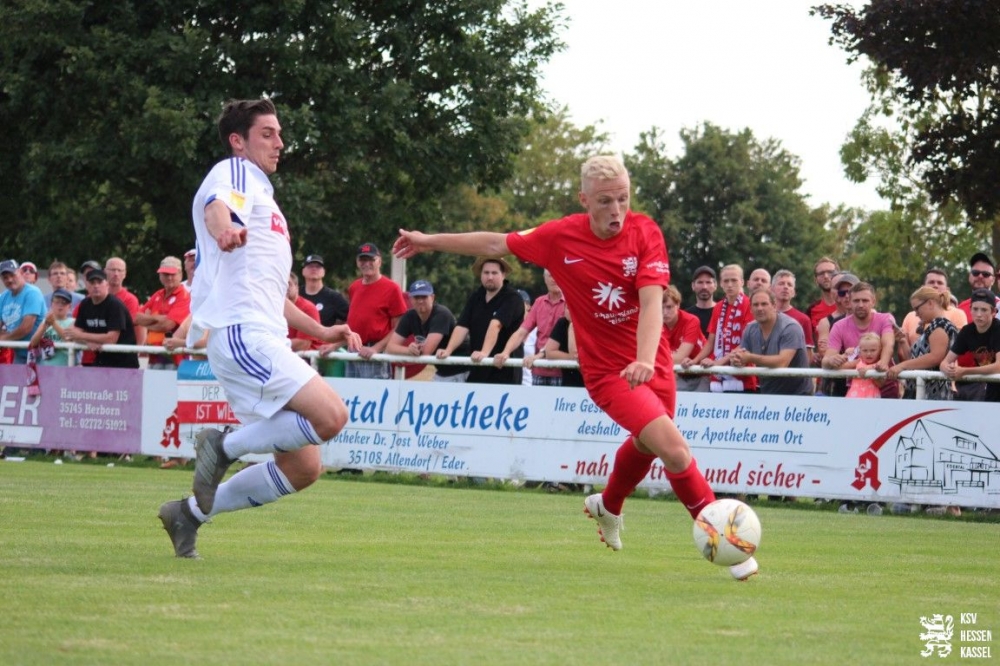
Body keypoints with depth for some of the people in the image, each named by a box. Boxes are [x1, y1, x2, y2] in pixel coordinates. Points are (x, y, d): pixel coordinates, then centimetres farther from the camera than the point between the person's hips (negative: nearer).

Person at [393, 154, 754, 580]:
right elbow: (496, 245, 5)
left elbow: (651, 303, -22)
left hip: (651, 364, 3)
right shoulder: (561, 237, -11)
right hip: (607, 369, -3)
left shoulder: (645, 233, -11)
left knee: (644, 444, 27)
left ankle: (608, 507, 59)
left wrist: (645, 360, -38)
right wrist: (431, 241, 12)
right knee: (674, 449, -20)